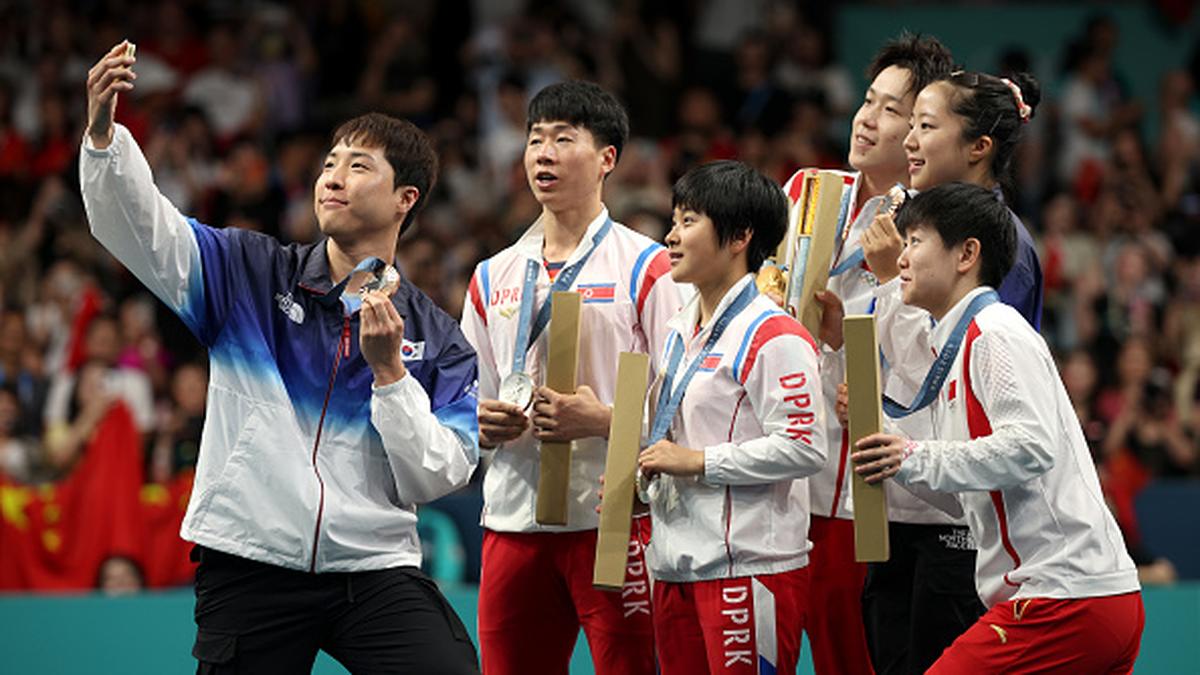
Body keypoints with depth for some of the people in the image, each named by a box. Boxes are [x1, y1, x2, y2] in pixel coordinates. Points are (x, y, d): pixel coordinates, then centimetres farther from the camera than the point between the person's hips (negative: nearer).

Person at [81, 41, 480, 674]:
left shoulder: (437, 338, 7)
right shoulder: (250, 273, 7)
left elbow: (436, 478, 0)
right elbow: (137, 224, -6)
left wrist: (389, 370, -11)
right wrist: (102, 133, -24)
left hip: (375, 569, 0)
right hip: (249, 568, 0)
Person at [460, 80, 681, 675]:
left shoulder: (646, 268, -1)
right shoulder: (492, 277, 16)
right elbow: (471, 401, 22)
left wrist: (602, 419, -19)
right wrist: (484, 425, 0)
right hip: (512, 517, 5)